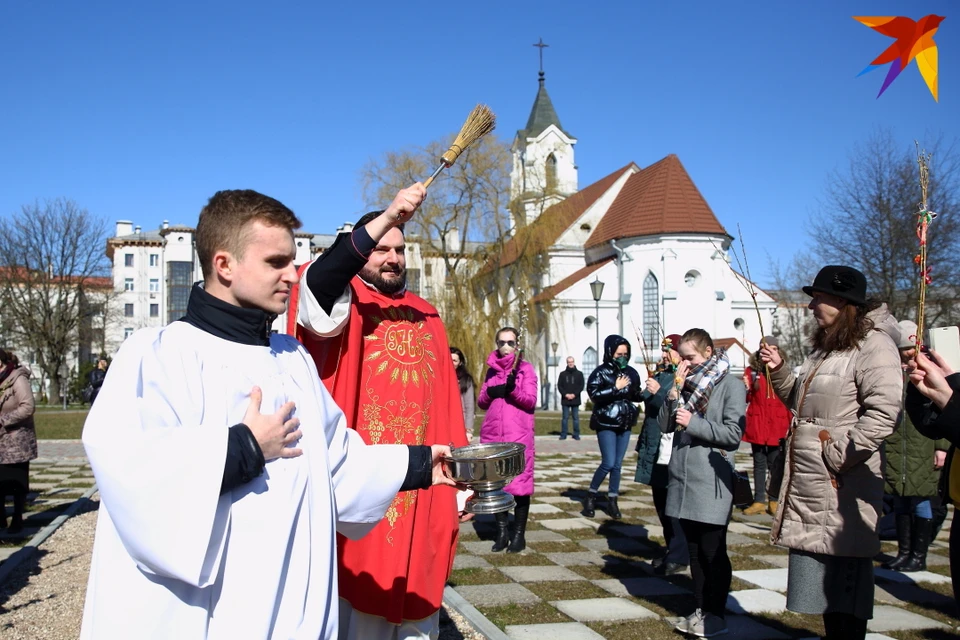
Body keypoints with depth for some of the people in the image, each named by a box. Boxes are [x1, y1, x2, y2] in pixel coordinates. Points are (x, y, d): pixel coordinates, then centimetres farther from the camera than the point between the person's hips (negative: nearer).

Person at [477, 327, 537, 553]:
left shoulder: (526, 368, 3)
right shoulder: (491, 370, 14)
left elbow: (531, 401, -6)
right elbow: (481, 402, 13)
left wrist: (513, 390, -23)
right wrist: (490, 393, -9)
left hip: (519, 436, -4)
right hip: (492, 435, 4)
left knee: (519, 482, -4)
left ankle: (519, 534, 4)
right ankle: (502, 530, 15)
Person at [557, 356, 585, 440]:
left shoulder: (579, 373, 7)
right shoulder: (562, 374, 9)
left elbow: (581, 386, 1)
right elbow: (559, 386, 4)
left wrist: (574, 394, -12)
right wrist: (566, 394, -11)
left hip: (575, 399, 0)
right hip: (565, 400, 0)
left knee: (576, 417, 2)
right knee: (565, 417, 2)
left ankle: (576, 434, 7)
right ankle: (563, 434, 4)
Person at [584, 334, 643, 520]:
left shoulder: (631, 373, 6)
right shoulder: (601, 372, -8)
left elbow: (636, 396, 14)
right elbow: (593, 394, -19)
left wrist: (644, 393, -6)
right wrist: (616, 388, -21)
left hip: (625, 424, 5)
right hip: (606, 424, -5)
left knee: (618, 465, 7)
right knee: (608, 463, -9)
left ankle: (612, 501, 15)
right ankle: (591, 496, 10)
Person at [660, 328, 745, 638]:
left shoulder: (731, 386, -6)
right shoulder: (686, 384, 11)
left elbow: (733, 434, -13)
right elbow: (665, 425, 7)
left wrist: (693, 423, -16)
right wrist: (675, 392, -6)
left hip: (711, 482, -6)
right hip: (684, 478, 6)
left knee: (713, 551, 2)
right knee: (694, 550, 13)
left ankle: (716, 615, 13)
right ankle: (701, 609, 24)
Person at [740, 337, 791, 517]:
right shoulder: (752, 370, 6)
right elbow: (746, 399, 5)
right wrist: (745, 389, -17)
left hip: (777, 425, -1)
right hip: (757, 424, 1)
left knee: (775, 464, 0)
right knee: (759, 463, 6)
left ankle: (774, 500, 11)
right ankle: (759, 500, 11)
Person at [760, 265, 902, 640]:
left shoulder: (872, 345, -12)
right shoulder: (826, 347, 18)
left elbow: (882, 413, -23)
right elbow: (801, 404, 25)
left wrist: (839, 455, -23)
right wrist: (778, 371, 10)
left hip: (841, 492, -9)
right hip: (809, 490, 9)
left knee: (843, 586, -1)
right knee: (822, 584, 16)